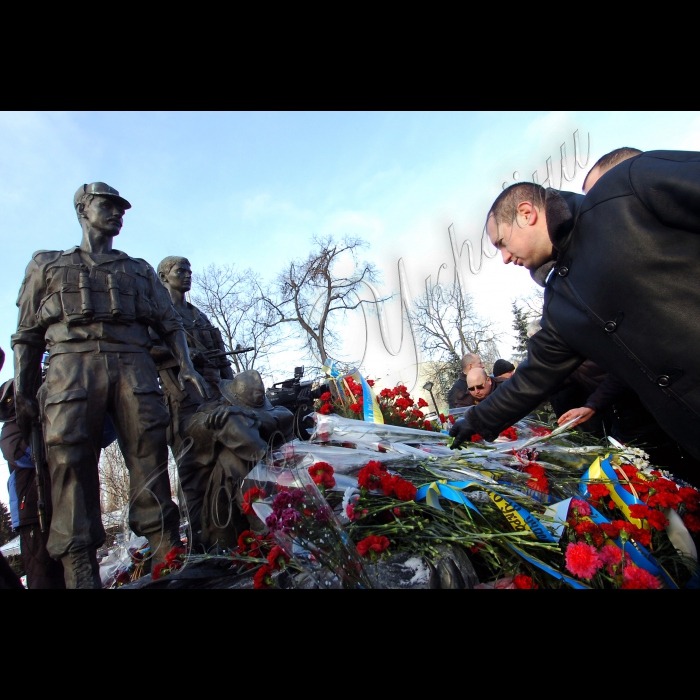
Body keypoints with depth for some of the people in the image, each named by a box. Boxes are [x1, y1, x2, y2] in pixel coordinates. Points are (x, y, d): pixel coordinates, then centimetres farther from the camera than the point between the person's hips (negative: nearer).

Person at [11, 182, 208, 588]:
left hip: (134, 366, 1)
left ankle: (166, 547, -6)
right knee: (69, 457, -10)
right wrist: (22, 394, 8)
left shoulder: (139, 270, 26)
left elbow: (170, 323, 17)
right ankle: (79, 564, -7)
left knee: (149, 451, -9)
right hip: (72, 366, 0)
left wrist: (186, 367, 1)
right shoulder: (47, 265, 24)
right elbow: (27, 335, 18)